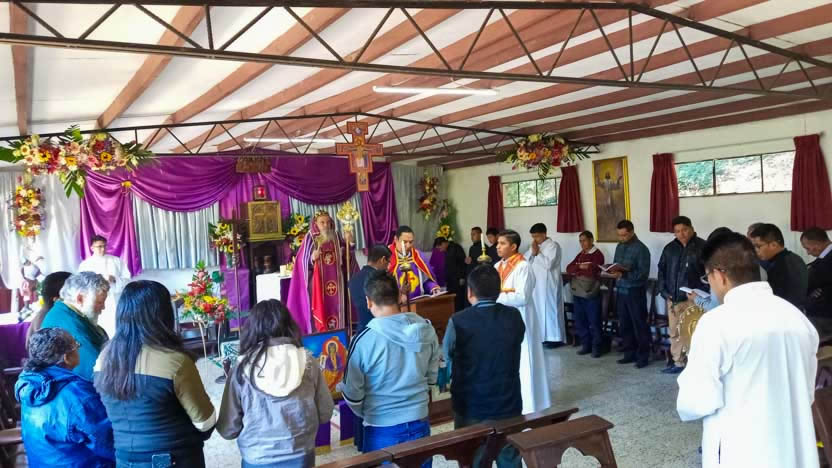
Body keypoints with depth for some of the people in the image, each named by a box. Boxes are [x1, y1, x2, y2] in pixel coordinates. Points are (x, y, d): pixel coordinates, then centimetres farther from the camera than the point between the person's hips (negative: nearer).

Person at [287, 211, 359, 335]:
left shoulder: (336, 237, 7)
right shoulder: (310, 238, -3)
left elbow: (347, 257, 9)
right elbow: (303, 262, -4)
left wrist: (350, 243, -6)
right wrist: (312, 258, -24)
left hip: (336, 281, 3)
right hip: (318, 282, -3)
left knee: (336, 306, 6)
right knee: (320, 309, -4)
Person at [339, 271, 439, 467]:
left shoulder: (363, 340, -20)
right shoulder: (427, 330, -8)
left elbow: (353, 394, -9)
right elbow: (432, 377, 6)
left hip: (382, 429, -3)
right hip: (419, 424, 4)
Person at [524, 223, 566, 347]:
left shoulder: (553, 246, -10)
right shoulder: (534, 246, 13)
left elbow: (549, 264, -21)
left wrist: (538, 253, -14)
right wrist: (532, 252, -7)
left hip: (548, 284, -7)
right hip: (536, 284, 7)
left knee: (550, 309, -3)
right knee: (538, 309, 10)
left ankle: (555, 338, 4)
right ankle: (542, 336, 18)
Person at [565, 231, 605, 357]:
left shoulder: (598, 254, -6)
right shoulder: (580, 255, 15)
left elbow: (592, 270, -20)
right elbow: (569, 268, 4)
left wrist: (577, 269, -8)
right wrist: (581, 267, -13)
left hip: (591, 293, -7)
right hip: (578, 292, 7)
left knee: (594, 322, 1)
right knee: (580, 321, 11)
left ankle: (597, 347, 11)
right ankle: (586, 345, 22)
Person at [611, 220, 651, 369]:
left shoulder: (641, 249, -11)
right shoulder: (619, 247, 11)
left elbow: (643, 273, -17)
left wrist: (623, 274, -26)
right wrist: (611, 270, -6)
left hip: (635, 291, -7)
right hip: (620, 290, 7)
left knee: (639, 324, 1)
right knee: (625, 324, 11)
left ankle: (643, 356, 9)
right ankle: (630, 353, 21)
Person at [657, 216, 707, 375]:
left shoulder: (702, 247, -6)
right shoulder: (669, 248, 12)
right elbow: (662, 270, 17)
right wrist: (663, 291, 7)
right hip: (673, 298, 6)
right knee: (674, 332, 13)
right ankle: (678, 363, 25)